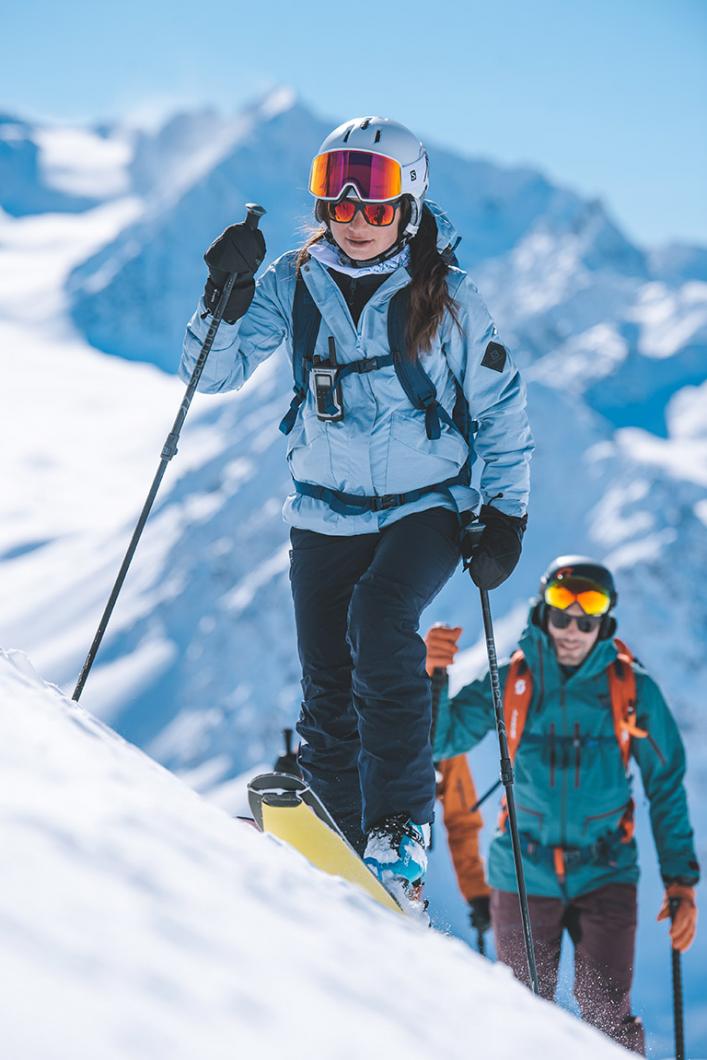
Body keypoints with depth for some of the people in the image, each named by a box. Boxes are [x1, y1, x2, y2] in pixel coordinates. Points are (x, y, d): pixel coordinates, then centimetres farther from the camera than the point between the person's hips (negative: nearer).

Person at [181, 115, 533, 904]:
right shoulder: (293, 285, -1)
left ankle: (400, 829, -22)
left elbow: (501, 409, 1)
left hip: (427, 508, -3)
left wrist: (506, 514, -4)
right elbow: (214, 373, -4)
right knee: (327, 696, 1)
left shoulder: (445, 297, -6)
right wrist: (225, 299, -22)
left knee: (379, 616, -30)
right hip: (325, 514, 3)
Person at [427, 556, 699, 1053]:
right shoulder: (512, 680, 0)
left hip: (605, 875, -1)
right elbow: (441, 738, -1)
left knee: (606, 1011, -14)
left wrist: (681, 880, -2)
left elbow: (667, 787, 3)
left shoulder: (634, 688, -2)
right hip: (525, 876, 1)